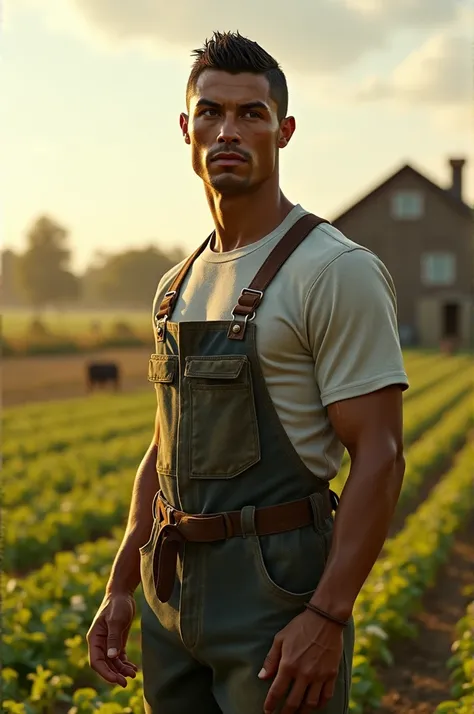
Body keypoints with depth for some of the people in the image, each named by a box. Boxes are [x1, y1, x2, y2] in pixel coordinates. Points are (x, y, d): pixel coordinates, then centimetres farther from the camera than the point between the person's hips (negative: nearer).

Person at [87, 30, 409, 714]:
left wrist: (328, 616, -21)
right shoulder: (177, 286, 12)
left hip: (277, 588, -7)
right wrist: (120, 588, 12)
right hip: (173, 592, 7)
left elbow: (380, 455, -15)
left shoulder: (339, 272, -11)